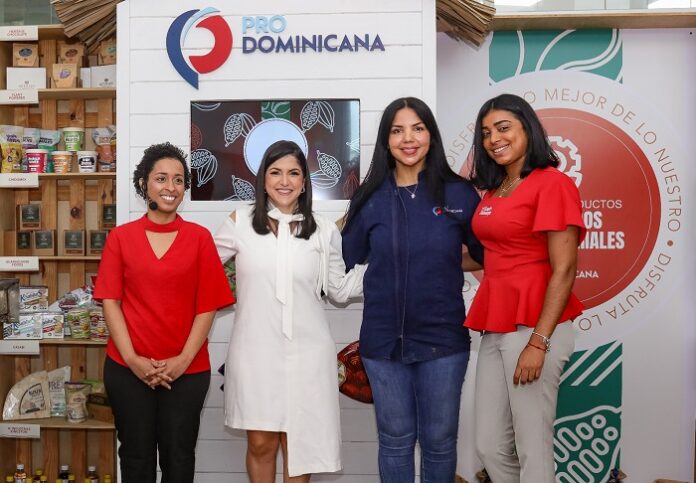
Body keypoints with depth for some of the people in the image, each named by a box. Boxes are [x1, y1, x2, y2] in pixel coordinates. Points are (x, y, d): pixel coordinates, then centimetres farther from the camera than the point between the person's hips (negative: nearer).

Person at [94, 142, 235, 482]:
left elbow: (207, 306, -1)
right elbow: (110, 301, 0)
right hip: (128, 368, 1)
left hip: (186, 370, 0)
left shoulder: (199, 238, 1)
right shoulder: (120, 237, 3)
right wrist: (132, 359, -9)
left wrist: (183, 359, -9)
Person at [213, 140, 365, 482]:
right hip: (255, 350, 0)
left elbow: (340, 291, 8)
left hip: (307, 352, 1)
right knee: (260, 443, 9)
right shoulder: (240, 222, 1)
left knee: (298, 442, 10)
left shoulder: (324, 230, 3)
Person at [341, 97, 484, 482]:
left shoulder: (459, 194, -3)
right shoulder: (369, 199, 1)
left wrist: (449, 263, -3)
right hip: (383, 340, 1)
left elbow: (487, 257, 6)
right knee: (395, 440, 14)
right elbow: (346, 262, 6)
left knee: (439, 441, 12)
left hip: (443, 339, -1)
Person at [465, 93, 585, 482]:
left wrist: (538, 342, -18)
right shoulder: (492, 190, 16)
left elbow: (564, 270, -13)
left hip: (534, 328, -8)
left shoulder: (552, 184, -9)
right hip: (494, 328, 8)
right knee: (490, 446, 13)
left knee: (532, 451, 2)